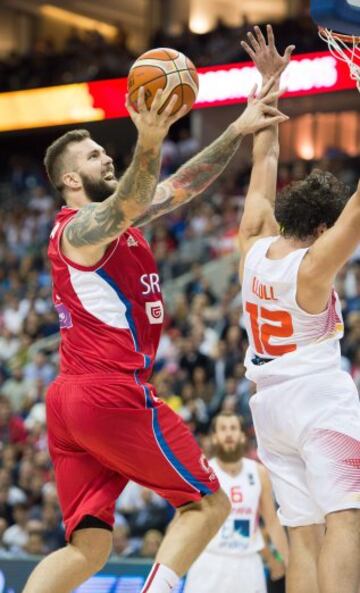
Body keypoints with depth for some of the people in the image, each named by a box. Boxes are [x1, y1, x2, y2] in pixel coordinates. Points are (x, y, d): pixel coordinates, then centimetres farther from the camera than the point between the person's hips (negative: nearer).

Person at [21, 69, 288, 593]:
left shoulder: (115, 221, 20)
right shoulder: (83, 227, -8)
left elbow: (181, 187, 21)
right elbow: (127, 204, -31)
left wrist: (237, 132, 15)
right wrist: (149, 144, -50)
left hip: (71, 400, 9)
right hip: (112, 394, -9)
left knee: (89, 546, 4)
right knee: (208, 503, 1)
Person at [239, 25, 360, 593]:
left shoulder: (254, 246, 5)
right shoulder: (312, 266, -12)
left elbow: (265, 160, 15)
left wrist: (269, 81, 20)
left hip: (268, 403, 7)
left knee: (304, 534, 2)